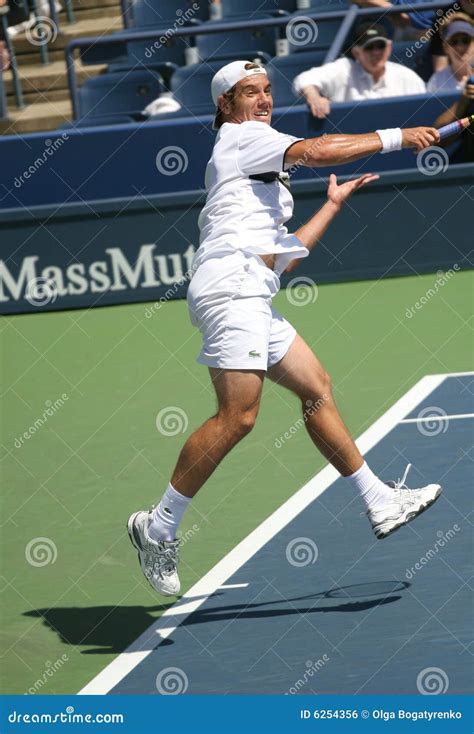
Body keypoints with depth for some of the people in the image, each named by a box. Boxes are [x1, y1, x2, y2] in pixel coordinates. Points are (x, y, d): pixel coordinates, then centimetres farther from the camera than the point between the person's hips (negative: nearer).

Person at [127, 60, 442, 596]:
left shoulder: (260, 175, 29)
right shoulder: (241, 137, 2)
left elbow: (282, 255, 26)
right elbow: (313, 151, -15)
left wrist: (334, 204, 30)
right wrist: (395, 137, -14)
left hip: (252, 299, 10)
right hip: (229, 286, -10)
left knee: (316, 388, 10)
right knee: (237, 416, -16)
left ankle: (381, 504, 14)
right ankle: (158, 527, -11)